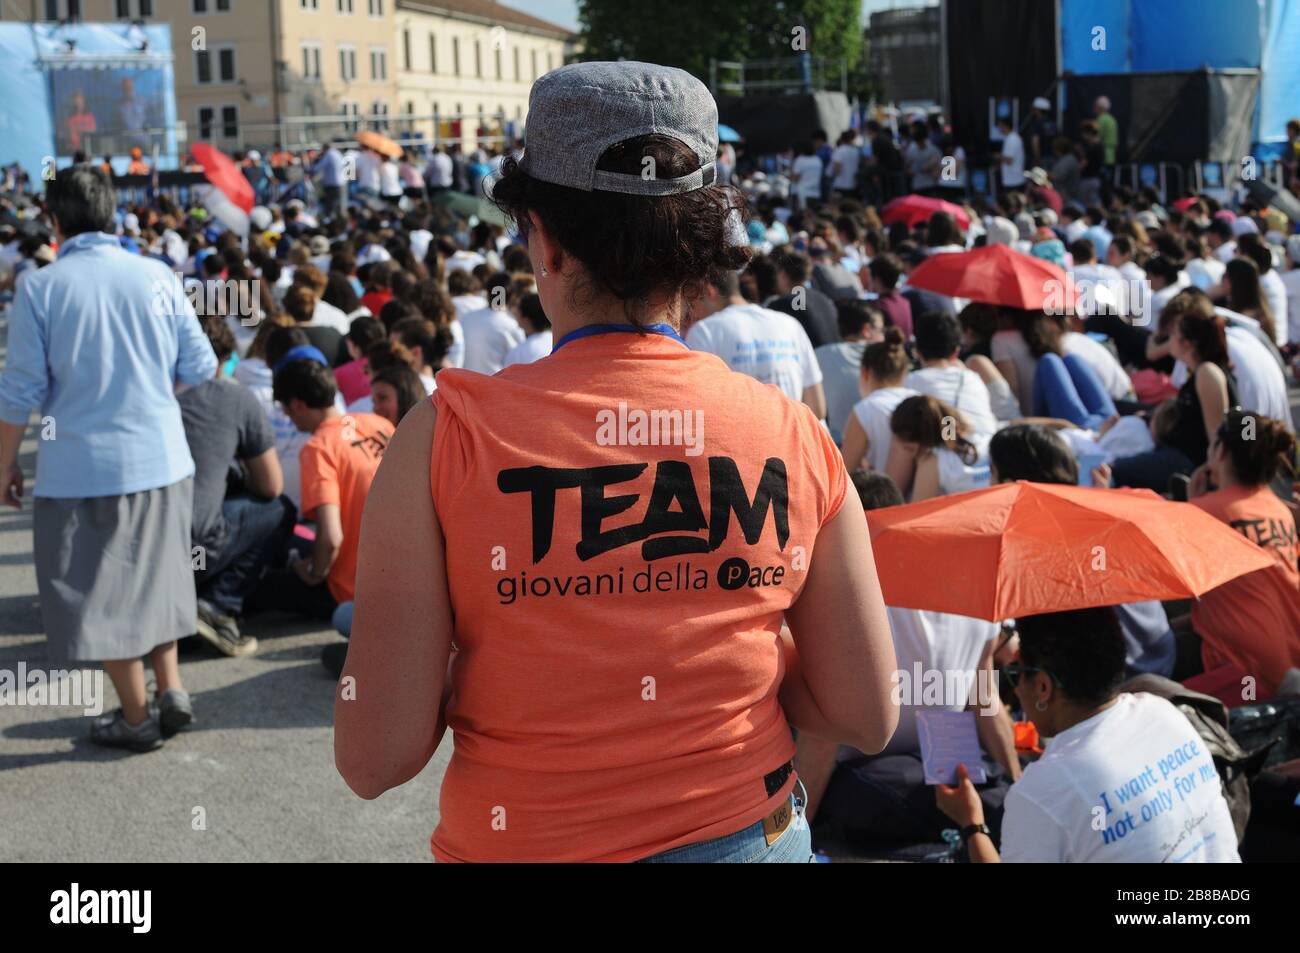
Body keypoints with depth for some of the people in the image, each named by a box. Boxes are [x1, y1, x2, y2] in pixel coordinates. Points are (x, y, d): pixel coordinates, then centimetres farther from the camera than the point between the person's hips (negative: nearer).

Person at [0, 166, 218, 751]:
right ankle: (171, 689, 18)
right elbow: (200, 367, 2)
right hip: (161, 459, 3)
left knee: (101, 590, 10)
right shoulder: (156, 276, -2)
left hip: (83, 467, -3)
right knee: (151, 576, 22)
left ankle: (136, 718, 18)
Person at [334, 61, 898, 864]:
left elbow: (375, 758, -18)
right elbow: (869, 718, -5)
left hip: (523, 842, -2)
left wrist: (470, 670, 1)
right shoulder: (796, 434, -11)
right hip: (745, 835, 2)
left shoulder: (445, 436, -18)